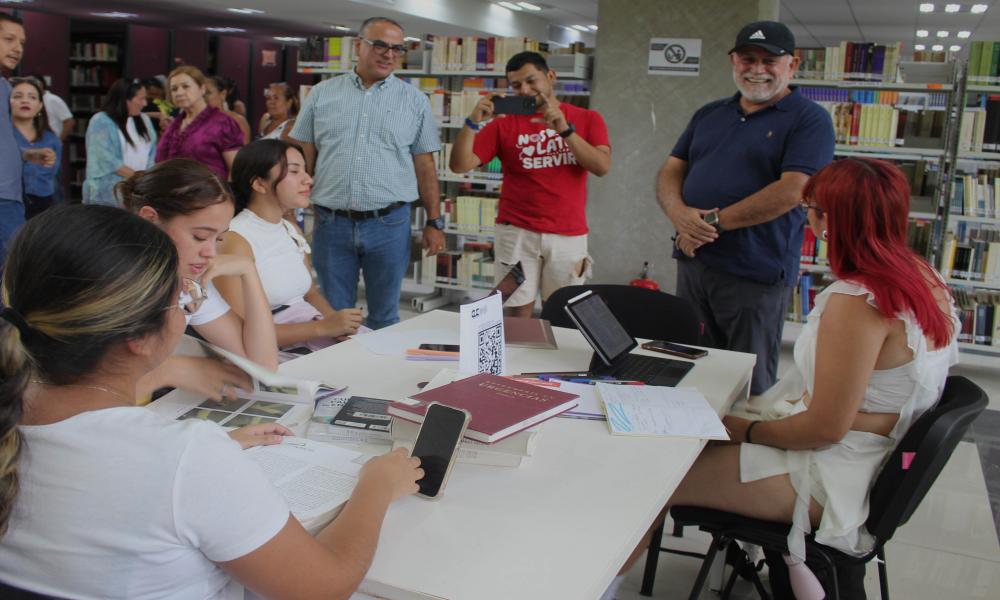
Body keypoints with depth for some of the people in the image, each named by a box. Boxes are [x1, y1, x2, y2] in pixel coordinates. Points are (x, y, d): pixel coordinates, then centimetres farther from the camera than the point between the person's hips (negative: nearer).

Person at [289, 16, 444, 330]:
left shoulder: (415, 101, 5)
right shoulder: (322, 94, 6)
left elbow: (425, 166, 6)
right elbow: (302, 160, 7)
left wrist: (434, 223, 3)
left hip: (389, 224, 0)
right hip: (331, 223, 1)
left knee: (383, 316, 11)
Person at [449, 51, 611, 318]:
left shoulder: (587, 119, 6)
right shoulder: (504, 124, 4)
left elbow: (602, 166, -9)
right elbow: (460, 165, -4)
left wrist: (565, 129, -17)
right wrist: (473, 121, -17)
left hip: (569, 236, 0)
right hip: (517, 233, 0)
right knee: (518, 315, 1)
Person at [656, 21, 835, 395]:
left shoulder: (809, 120, -3)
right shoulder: (708, 115, 16)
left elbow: (793, 191, -16)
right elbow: (670, 172, 12)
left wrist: (714, 222, -15)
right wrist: (680, 214, -11)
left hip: (757, 276, -6)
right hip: (692, 263, 6)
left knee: (749, 388, 5)